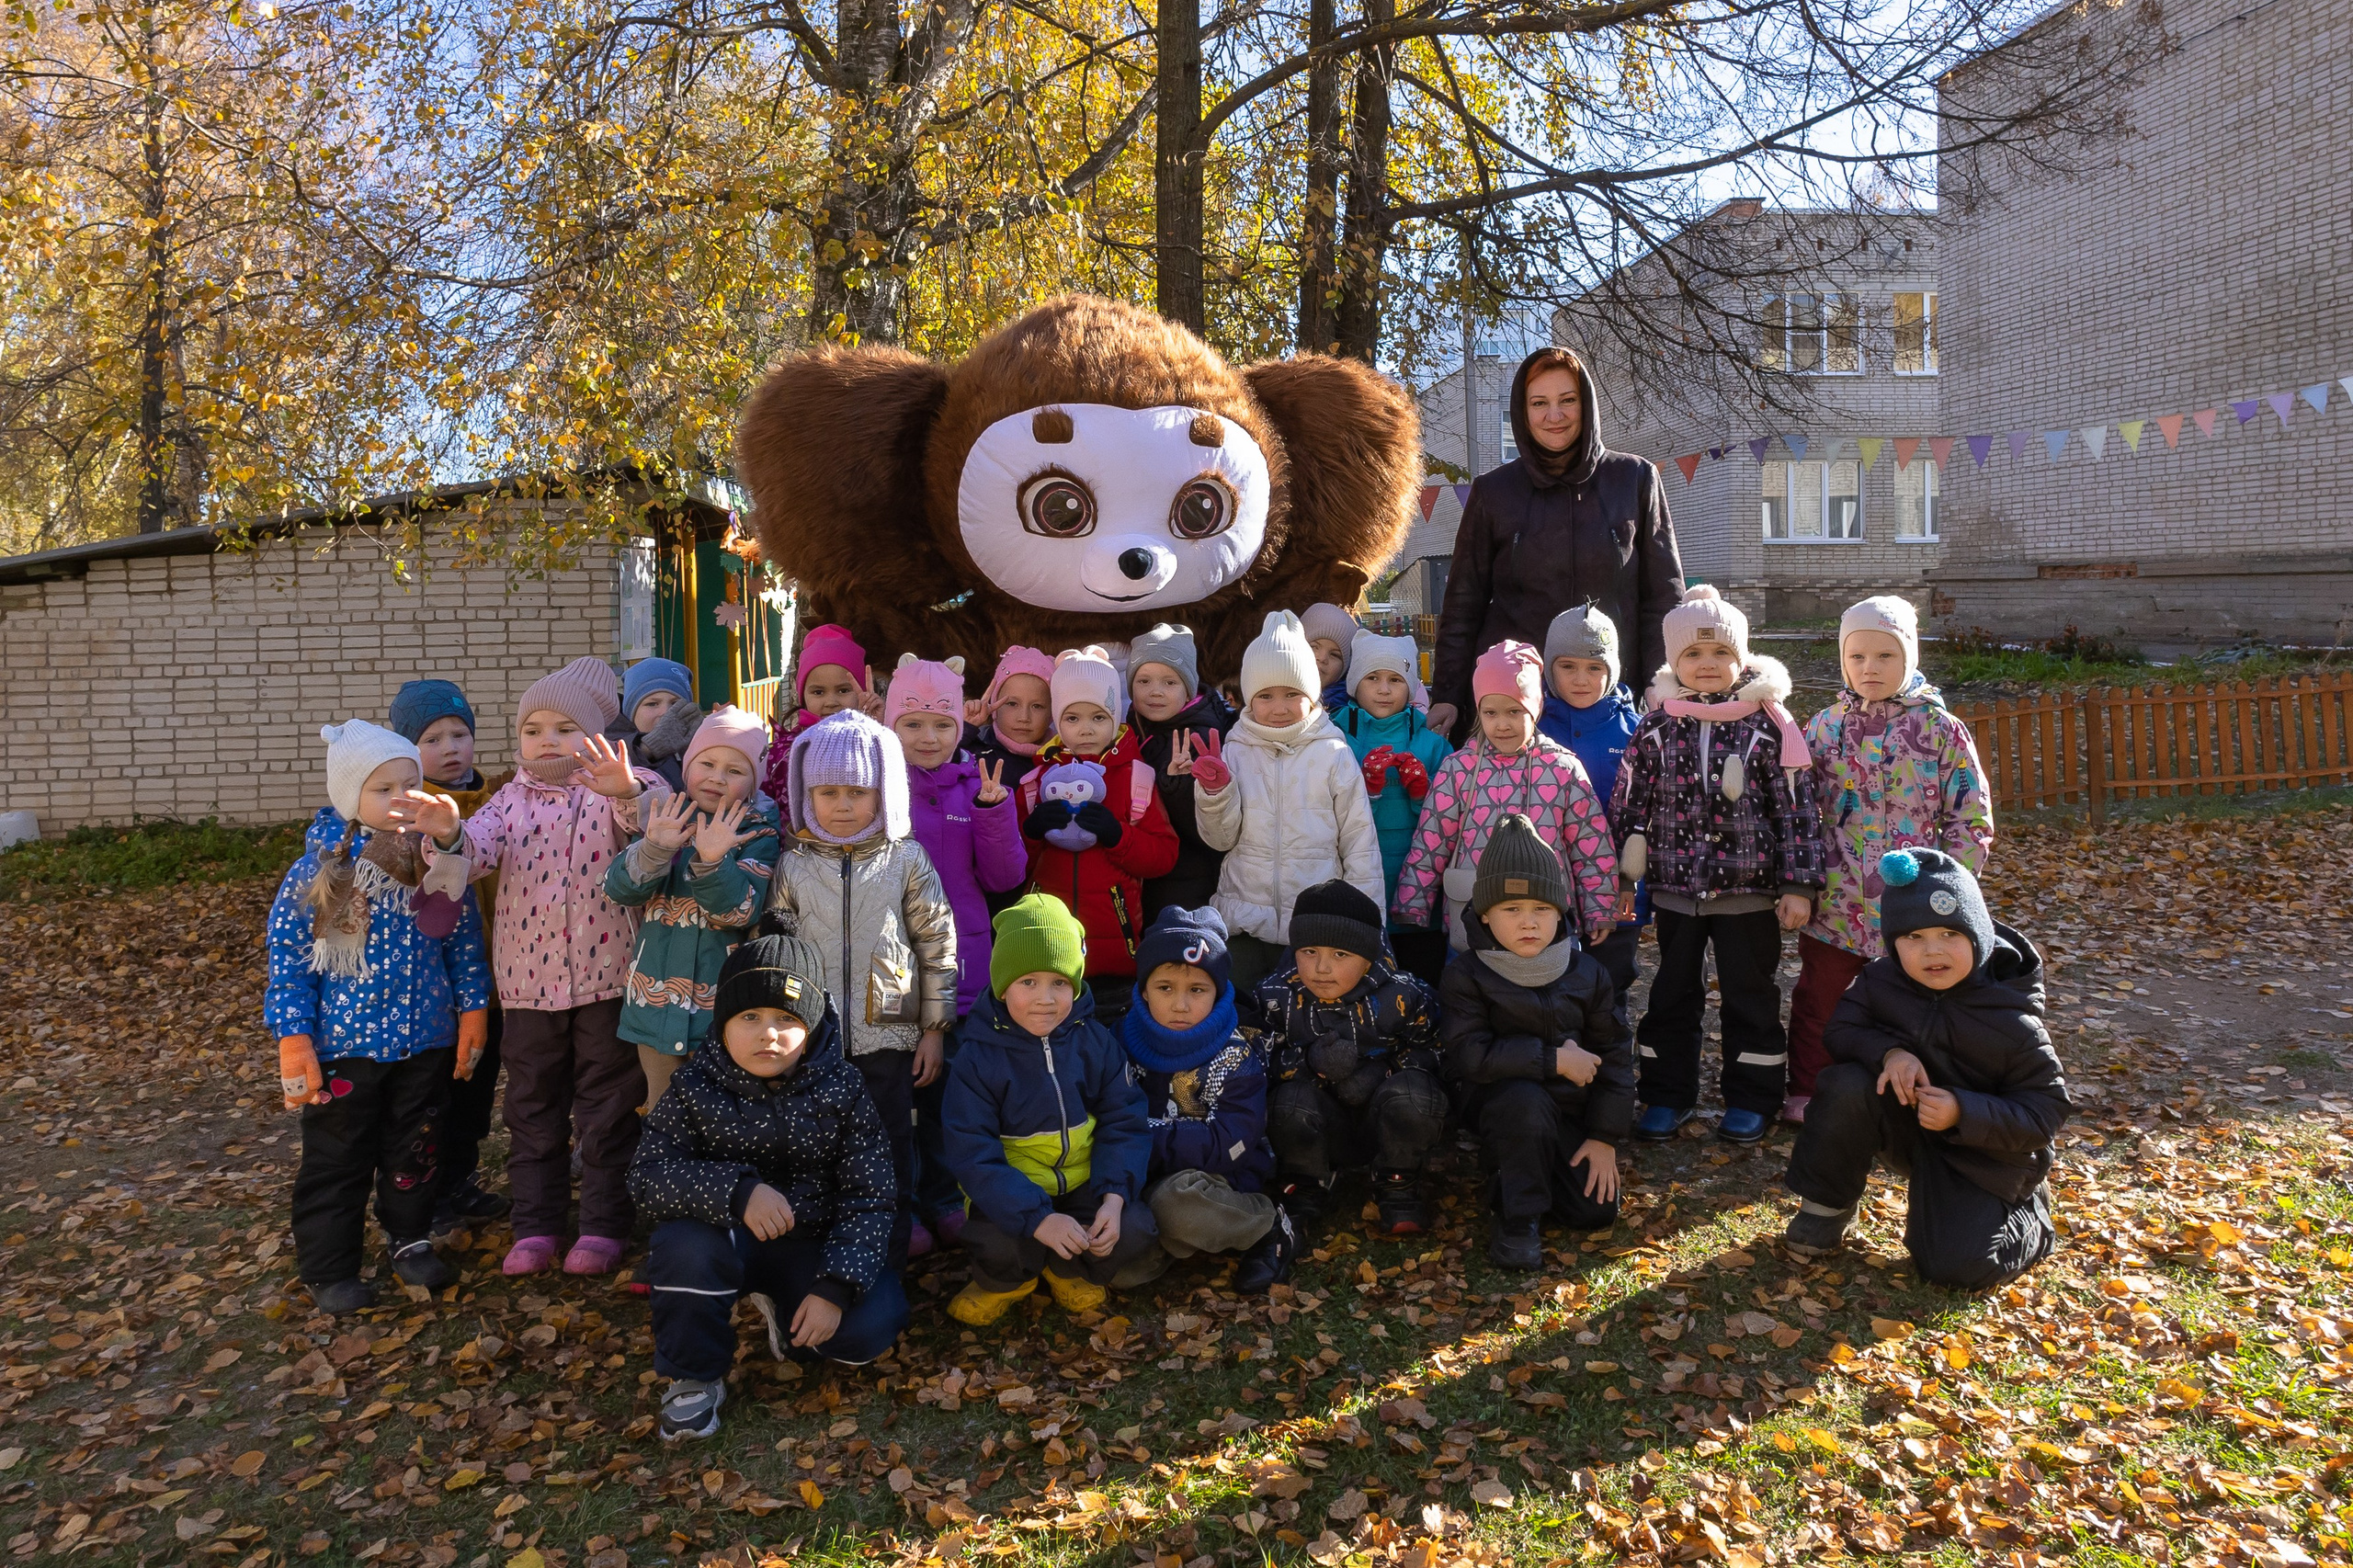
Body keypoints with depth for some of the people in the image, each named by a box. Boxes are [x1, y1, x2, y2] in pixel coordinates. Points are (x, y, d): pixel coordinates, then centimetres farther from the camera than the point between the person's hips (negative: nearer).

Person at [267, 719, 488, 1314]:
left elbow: (465, 942, 4)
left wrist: (472, 1013, 2)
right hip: (344, 1046, -2)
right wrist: (294, 1043, -10)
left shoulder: (440, 864, -2)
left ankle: (412, 1239, 36)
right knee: (337, 1158, 10)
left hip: (426, 1040, 3)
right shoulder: (316, 873, -10)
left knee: (416, 1148, 16)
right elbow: (287, 959, -7)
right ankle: (329, 1268, 25)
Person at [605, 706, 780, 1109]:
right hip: (656, 1003, 3)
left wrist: (712, 861, -33)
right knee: (662, 1112, 17)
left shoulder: (758, 834, -6)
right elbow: (617, 890, -8)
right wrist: (653, 849, -26)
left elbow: (743, 912, -18)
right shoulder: (663, 819, 4)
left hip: (723, 1011, -3)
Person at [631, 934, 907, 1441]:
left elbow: (870, 1196, -12)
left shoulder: (841, 1090, -10)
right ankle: (693, 1379, -7)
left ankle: (785, 1315, 10)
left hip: (813, 1242, 0)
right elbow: (646, 1175, -19)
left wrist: (836, 1285, -25)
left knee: (872, 1325, -24)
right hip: (728, 1241, 0)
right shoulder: (696, 1088, -9)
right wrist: (736, 1191, -36)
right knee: (686, 1243, -34)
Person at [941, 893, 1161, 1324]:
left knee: (1136, 1232, -22)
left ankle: (1067, 1270, 11)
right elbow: (973, 1156, -18)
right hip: (1012, 1194, -2)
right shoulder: (979, 1057, -14)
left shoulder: (1095, 1042, -5)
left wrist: (1114, 1197, -20)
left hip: (1083, 1182, 3)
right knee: (999, 1248, -32)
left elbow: (1124, 1125, -3)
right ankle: (1006, 1282, 8)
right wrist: (1038, 1218, -29)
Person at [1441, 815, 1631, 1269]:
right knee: (1525, 1100, -37)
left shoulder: (1587, 973, -2)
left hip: (1570, 1111, 4)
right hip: (1501, 1105, -4)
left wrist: (1605, 1137, -4)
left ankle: (1514, 1169, 23)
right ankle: (1518, 1217, -15)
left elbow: (1613, 1055, 2)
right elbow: (1467, 1054, -26)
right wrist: (1554, 1059, -26)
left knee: (1597, 1211, -7)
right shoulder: (1466, 976, -15)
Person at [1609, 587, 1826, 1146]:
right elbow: (1630, 804, 4)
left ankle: (1752, 1101, 25)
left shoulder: (1769, 723, -5)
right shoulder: (1656, 725, 0)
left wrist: (1798, 885, -8)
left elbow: (1797, 807, -4)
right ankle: (1669, 1096, 25)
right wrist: (1622, 879, 4)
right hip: (1674, 890, 2)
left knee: (1750, 996, 10)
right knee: (1672, 994, 12)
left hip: (1748, 890, -2)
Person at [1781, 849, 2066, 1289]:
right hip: (1902, 1125, 2)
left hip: (1980, 1155, -2)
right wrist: (1888, 1052, -29)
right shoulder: (1880, 981, -10)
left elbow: (2048, 1110, -15)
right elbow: (1840, 1029, -6)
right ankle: (1827, 1208, -9)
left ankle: (2028, 1214, 19)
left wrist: (1962, 1113, -32)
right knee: (1847, 1085, -30)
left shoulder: (2013, 1022, -18)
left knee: (1957, 1266, -16)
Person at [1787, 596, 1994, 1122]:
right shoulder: (1825, 725, 3)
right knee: (1816, 1002, 13)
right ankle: (1805, 1095, 29)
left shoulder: (1941, 729, -4)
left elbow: (1972, 822, -3)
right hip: (1835, 901, 2)